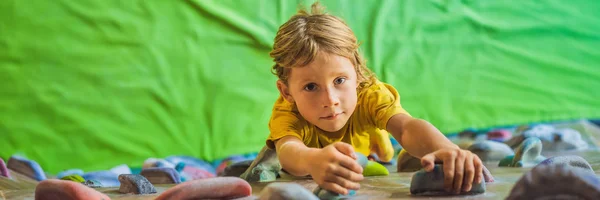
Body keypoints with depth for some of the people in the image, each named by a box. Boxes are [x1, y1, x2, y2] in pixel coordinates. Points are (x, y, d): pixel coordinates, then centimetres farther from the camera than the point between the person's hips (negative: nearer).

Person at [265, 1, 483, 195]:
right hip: (307, 187, -1)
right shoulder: (287, 115, -37)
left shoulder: (371, 94, -32)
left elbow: (406, 127, -53)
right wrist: (313, 160, -92)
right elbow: (288, 150, -63)